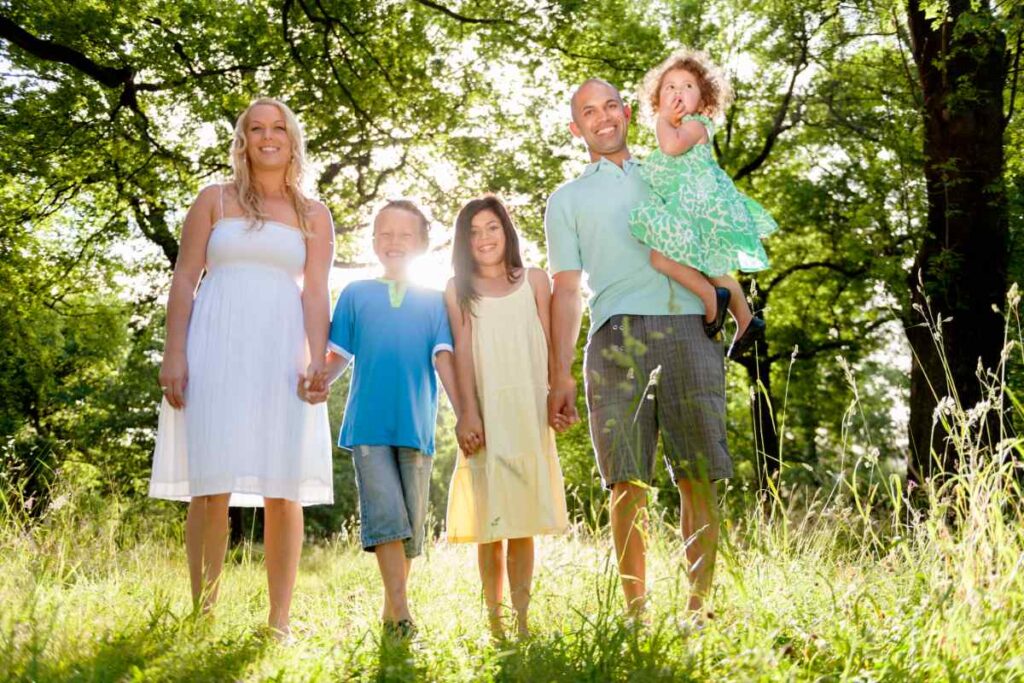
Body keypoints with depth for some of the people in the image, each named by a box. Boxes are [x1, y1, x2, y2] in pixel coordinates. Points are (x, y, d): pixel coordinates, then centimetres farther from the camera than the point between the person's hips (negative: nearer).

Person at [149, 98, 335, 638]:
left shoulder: (313, 215, 14)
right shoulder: (215, 201, 12)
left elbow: (315, 292, 4)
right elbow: (184, 280, 5)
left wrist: (315, 359, -12)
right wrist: (174, 353, -6)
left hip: (280, 354, 1)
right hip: (217, 349, -1)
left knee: (284, 489, -3)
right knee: (211, 486, -5)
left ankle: (279, 623, 3)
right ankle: (202, 617, 2)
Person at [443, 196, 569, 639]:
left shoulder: (534, 281, 10)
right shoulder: (458, 290, 7)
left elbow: (549, 347, 8)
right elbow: (463, 352, 0)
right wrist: (468, 413, -9)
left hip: (528, 409, 1)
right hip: (486, 412, -1)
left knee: (523, 522, 1)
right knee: (490, 520, -2)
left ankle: (522, 618, 5)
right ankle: (494, 620, 3)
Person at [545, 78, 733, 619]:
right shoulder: (567, 199, 20)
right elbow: (565, 289, 11)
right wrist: (560, 376, 2)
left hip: (690, 328, 2)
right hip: (619, 334, -1)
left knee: (701, 478, -5)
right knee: (628, 482, -7)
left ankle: (700, 605, 0)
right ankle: (635, 611, -3)